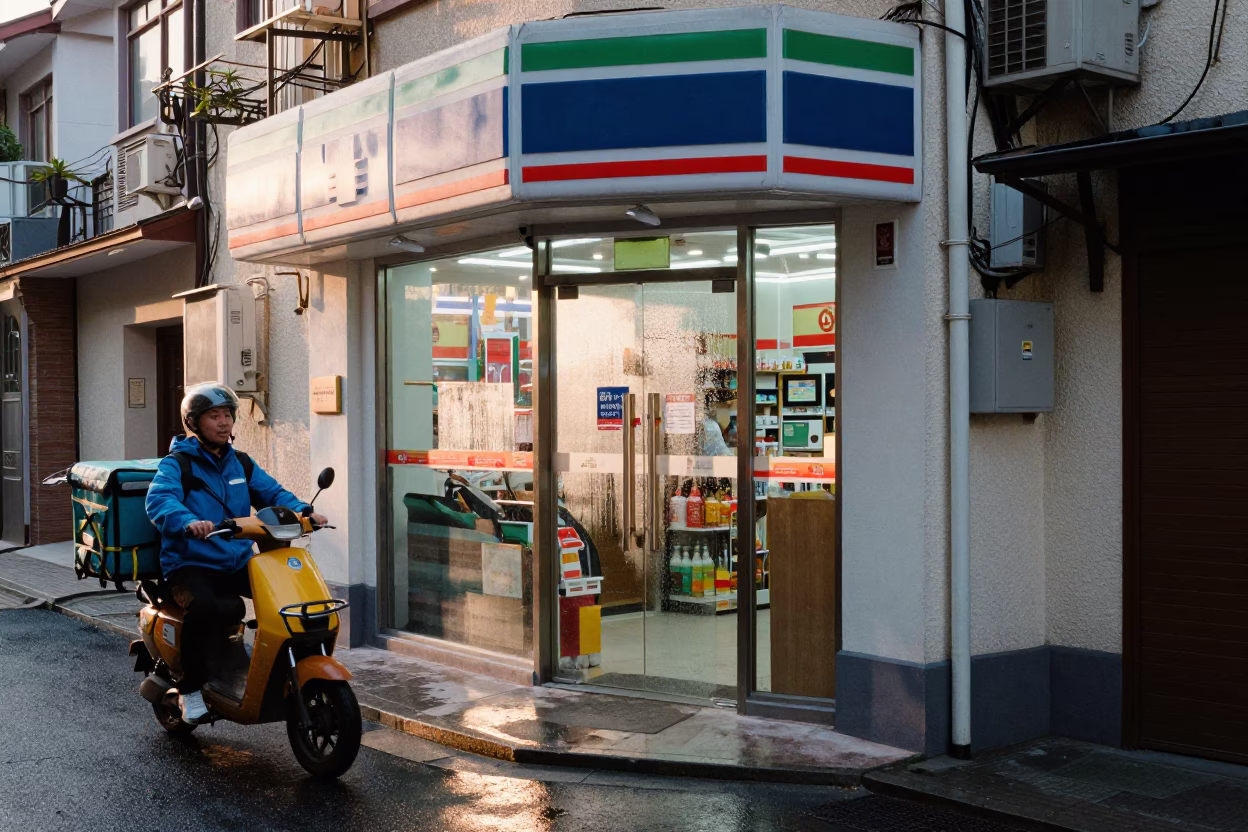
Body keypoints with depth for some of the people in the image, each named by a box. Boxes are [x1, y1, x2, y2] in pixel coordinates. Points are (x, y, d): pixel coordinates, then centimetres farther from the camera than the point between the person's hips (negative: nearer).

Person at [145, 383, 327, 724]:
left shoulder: (241, 463, 16)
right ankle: (190, 690, -17)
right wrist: (188, 521, -43)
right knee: (203, 607, -36)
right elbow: (159, 500, -21)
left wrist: (302, 511, -13)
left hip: (238, 563, 6)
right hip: (191, 564, -6)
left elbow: (272, 492, 9)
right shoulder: (176, 464, -3)